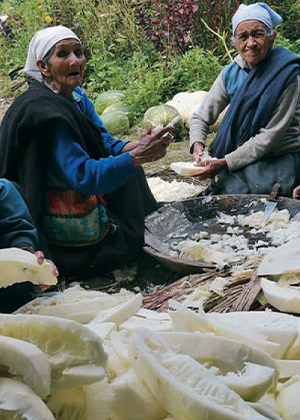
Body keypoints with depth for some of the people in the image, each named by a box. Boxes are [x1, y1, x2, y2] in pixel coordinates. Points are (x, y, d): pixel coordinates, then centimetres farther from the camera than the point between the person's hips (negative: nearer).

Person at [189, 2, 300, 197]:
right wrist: (198, 144, -13)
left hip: (281, 159, -4)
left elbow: (271, 136, -17)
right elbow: (201, 117, 9)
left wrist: (225, 163, -21)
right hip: (244, 159, 4)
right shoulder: (231, 73, 1)